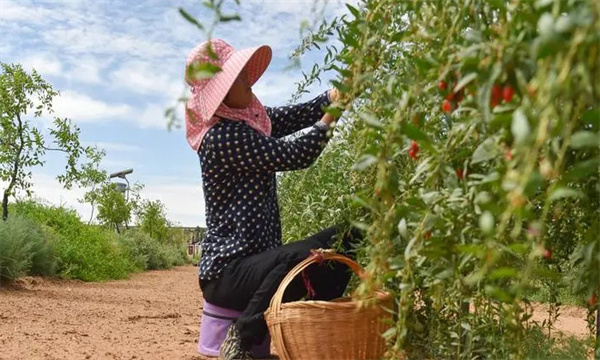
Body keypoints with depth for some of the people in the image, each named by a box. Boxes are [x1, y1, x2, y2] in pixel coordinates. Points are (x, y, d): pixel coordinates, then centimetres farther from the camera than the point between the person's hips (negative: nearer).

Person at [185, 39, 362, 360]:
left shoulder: (247, 119, 9)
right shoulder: (223, 137, -18)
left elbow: (296, 116, 8)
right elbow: (296, 155, -20)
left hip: (256, 259, 10)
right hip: (227, 272, -10)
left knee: (346, 236, 6)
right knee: (303, 256, -38)